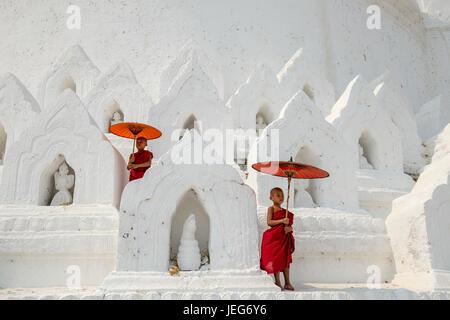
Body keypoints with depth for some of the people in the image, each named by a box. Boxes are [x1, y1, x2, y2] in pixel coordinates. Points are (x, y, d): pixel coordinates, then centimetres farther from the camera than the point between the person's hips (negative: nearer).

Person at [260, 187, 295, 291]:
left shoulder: (285, 211, 14)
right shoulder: (271, 208, -1)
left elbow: (290, 225, 13)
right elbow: (269, 222, -13)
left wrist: (289, 228, -10)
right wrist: (282, 221, -21)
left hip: (285, 237, 5)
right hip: (274, 237, -5)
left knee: (286, 259, 7)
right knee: (276, 259, -3)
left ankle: (287, 283, 14)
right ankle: (277, 282, 6)